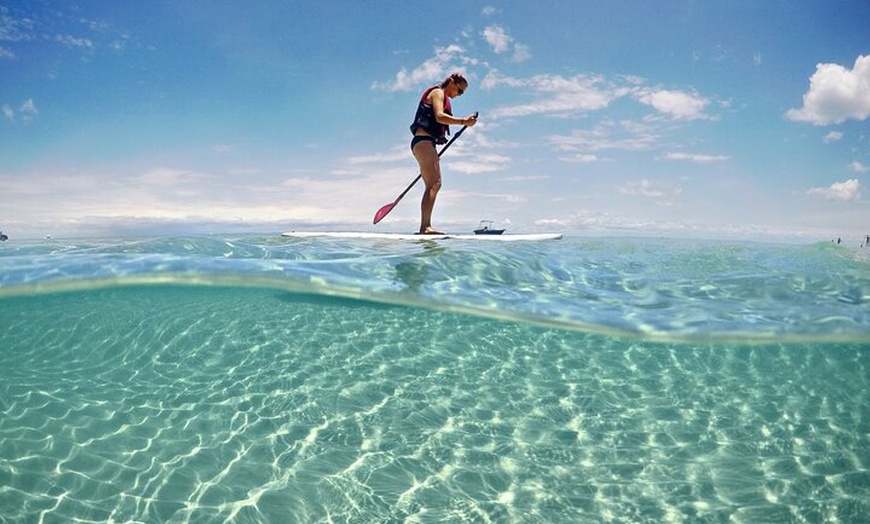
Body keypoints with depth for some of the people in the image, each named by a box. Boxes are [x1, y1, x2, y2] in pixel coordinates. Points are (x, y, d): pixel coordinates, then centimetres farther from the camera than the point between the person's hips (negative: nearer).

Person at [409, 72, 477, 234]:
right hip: (423, 142, -10)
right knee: (434, 184, -18)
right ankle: (425, 226, -25)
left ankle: (425, 227, 8)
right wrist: (463, 121, -27)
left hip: (424, 143, 10)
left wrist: (438, 138, 7)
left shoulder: (442, 97, 29)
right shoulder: (438, 92, -1)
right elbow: (439, 116, -19)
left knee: (433, 185, 8)